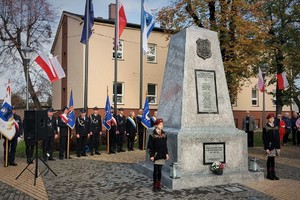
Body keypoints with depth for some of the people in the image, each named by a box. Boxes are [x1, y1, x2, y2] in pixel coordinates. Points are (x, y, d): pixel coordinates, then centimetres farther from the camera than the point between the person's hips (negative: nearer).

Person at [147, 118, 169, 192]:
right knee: (156, 170, -1)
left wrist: (166, 153, 10)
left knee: (160, 170, 8)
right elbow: (150, 146, -9)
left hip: (162, 155, 5)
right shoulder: (152, 135, -9)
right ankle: (155, 185, 10)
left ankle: (158, 185, 18)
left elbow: (165, 145, 14)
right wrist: (151, 155, -12)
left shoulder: (164, 134, 8)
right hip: (156, 155, -4)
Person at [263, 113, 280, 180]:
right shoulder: (266, 128, -8)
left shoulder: (276, 127, 9)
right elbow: (264, 139, -10)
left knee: (273, 159, 11)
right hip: (270, 146, -5)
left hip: (275, 145, 5)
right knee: (270, 159, 2)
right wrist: (266, 148, -14)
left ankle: (273, 174, 19)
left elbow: (278, 137, 12)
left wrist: (278, 147, 9)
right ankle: (269, 174, 13)